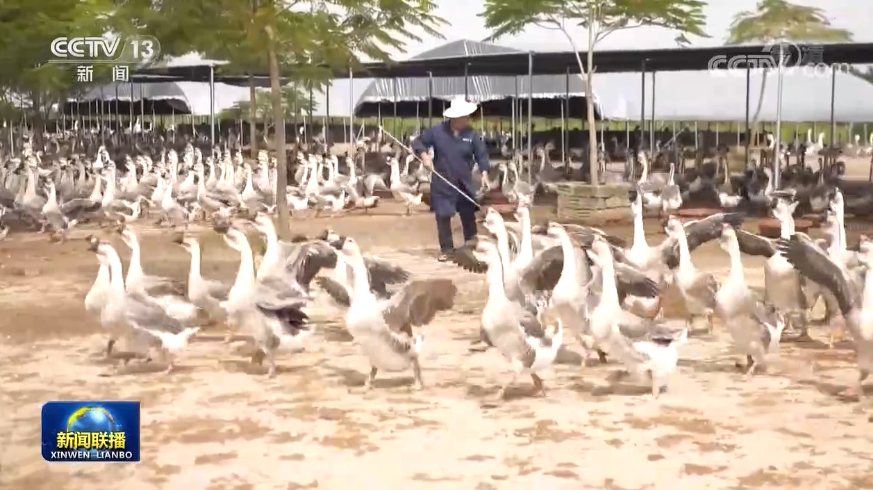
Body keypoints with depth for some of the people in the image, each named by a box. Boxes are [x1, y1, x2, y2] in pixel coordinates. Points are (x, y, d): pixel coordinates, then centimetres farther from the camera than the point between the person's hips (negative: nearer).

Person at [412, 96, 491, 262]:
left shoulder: (472, 134, -4)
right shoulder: (437, 131, -8)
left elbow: (481, 154, -6)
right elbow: (418, 142, 0)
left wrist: (484, 172, -22)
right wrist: (424, 155, -20)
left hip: (464, 182, 2)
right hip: (442, 182, -2)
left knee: (468, 215, 9)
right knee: (443, 216, -1)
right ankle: (446, 249, 12)